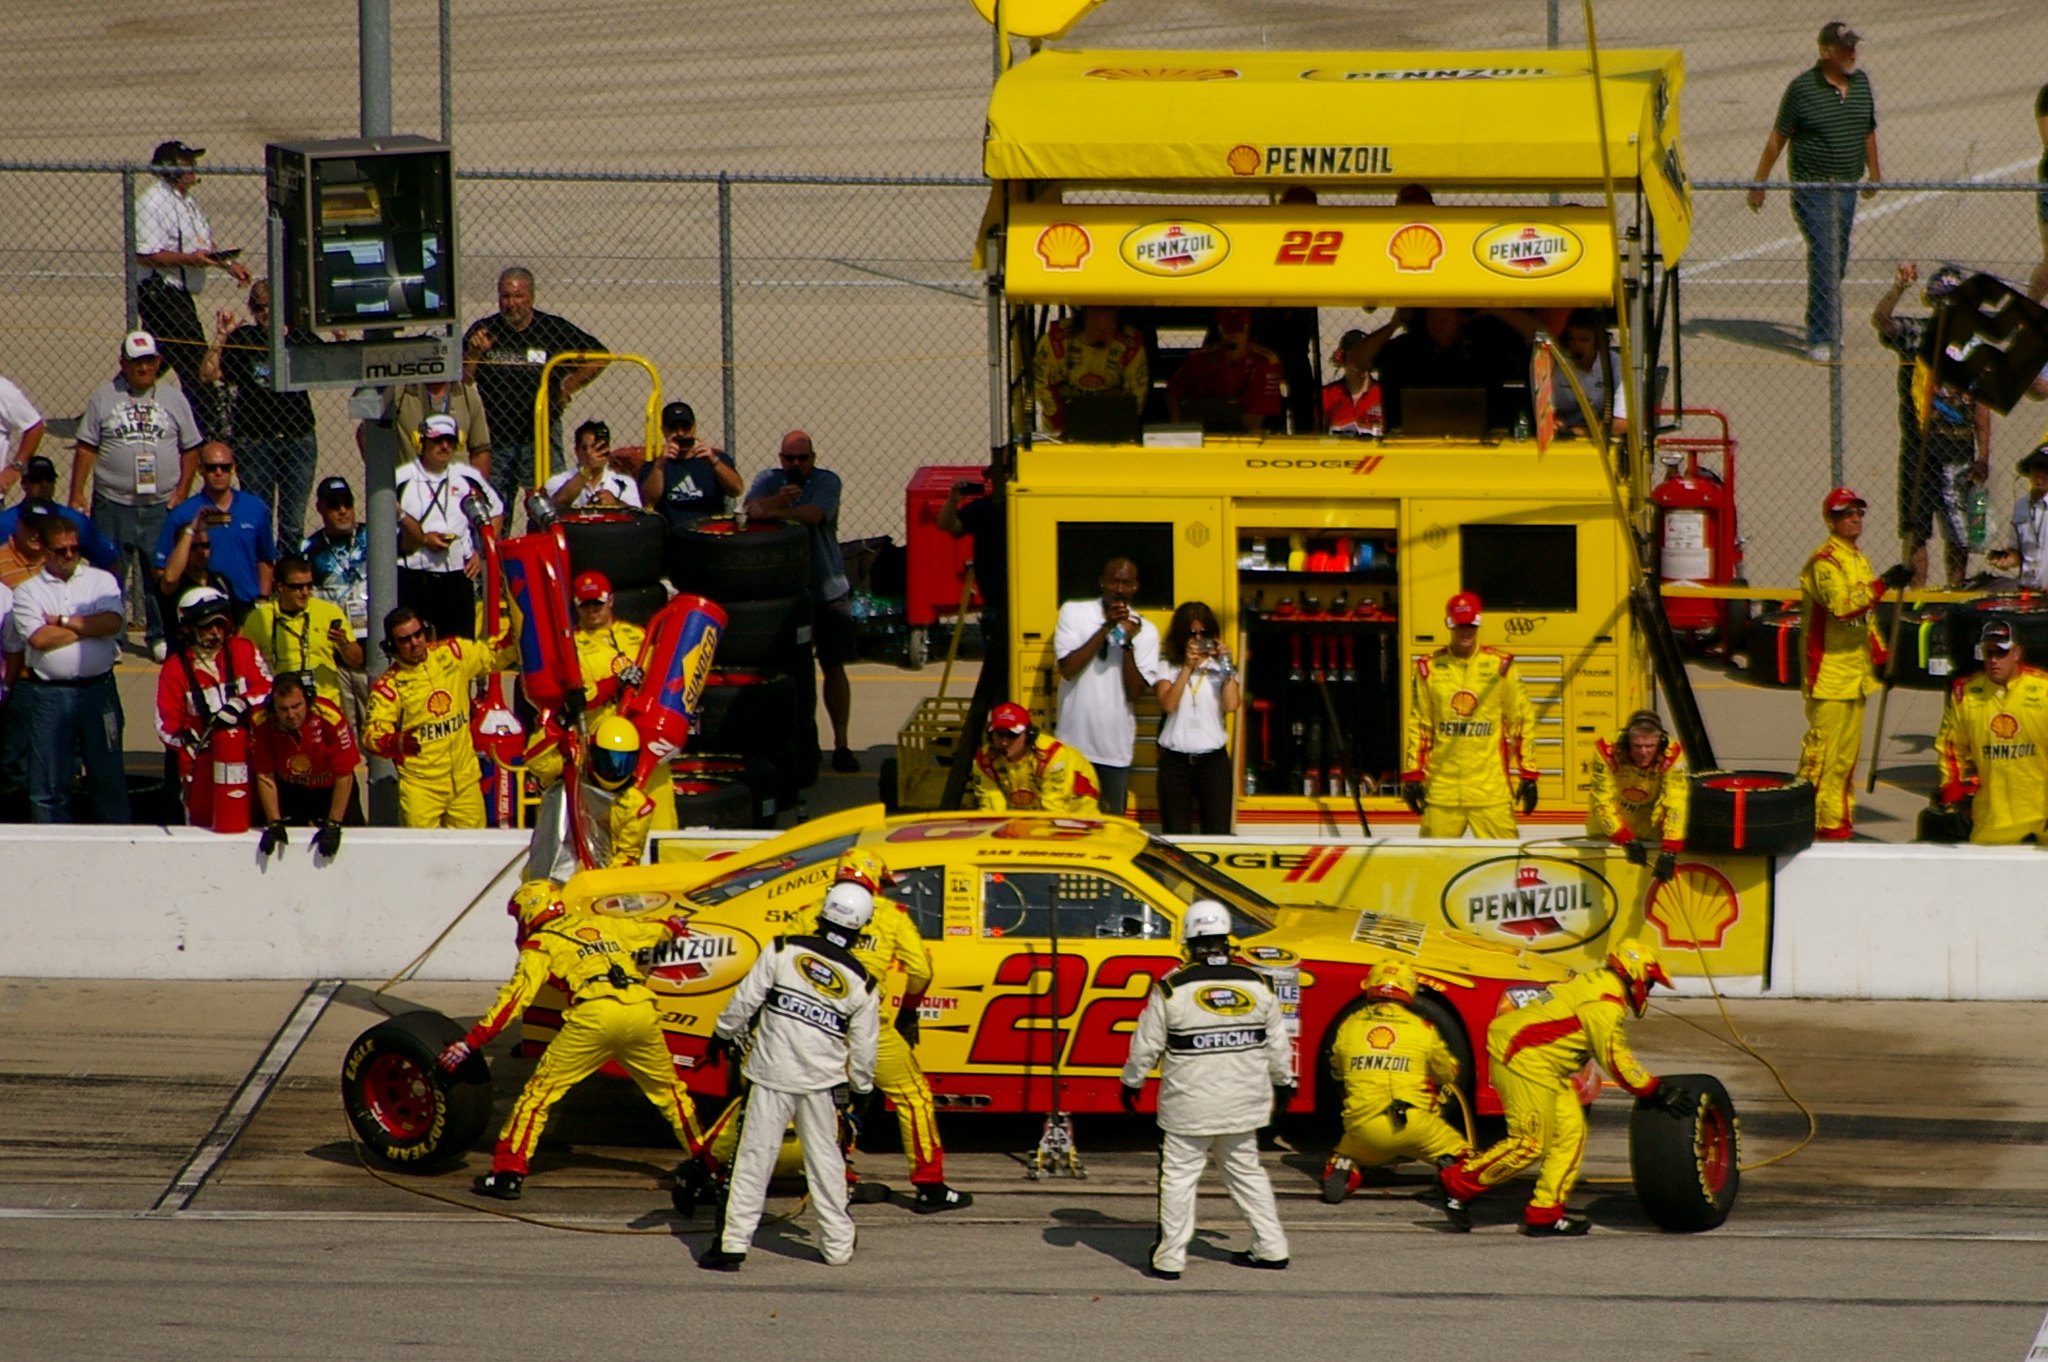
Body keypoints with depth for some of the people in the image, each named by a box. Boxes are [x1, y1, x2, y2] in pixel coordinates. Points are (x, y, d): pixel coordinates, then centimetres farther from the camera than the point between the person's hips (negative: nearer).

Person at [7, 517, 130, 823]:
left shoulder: (101, 581, 8)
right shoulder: (27, 592, 5)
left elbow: (114, 622, -8)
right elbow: (38, 638, -11)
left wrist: (64, 622, -8)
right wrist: (89, 628, -6)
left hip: (98, 689, 1)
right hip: (48, 693, 0)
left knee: (108, 773, 5)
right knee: (49, 781, 2)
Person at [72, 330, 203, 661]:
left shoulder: (174, 400, 7)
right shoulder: (103, 398, 4)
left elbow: (191, 449, 10)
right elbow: (86, 448, 4)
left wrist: (181, 492, 0)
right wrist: (77, 494, -2)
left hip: (161, 505, 1)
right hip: (112, 505, -1)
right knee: (108, 572, 0)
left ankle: (160, 635, 13)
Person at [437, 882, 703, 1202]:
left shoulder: (541, 944, 15)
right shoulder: (605, 924, 29)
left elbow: (515, 998, 4)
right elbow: (653, 929, 47)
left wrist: (469, 1043, 4)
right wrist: (674, 927, 71)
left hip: (593, 1016, -5)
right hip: (642, 1012, 5)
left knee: (539, 1093, 3)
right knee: (668, 1091, 25)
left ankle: (508, 1172, -3)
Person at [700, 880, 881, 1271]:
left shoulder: (784, 951, -7)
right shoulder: (861, 984, -1)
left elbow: (745, 999, -5)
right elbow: (863, 1049, 5)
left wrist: (725, 1034, 12)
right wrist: (859, 1087, 21)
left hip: (773, 1074, -2)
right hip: (822, 1083, 2)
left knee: (755, 1157, -1)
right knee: (824, 1158, 15)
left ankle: (734, 1245, -4)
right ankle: (838, 1244, 21)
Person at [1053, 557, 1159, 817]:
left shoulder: (1144, 630, 2)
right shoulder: (1074, 613, 1)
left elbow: (1135, 692, -4)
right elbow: (1068, 668, -11)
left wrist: (1128, 644, -16)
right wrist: (1106, 628, -14)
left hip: (1116, 748, 1)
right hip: (1074, 743, -1)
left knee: (1112, 822, 3)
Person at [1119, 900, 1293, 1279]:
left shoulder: (1171, 990, -12)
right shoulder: (1256, 984, -1)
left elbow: (1146, 1044, -5)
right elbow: (1276, 1042, 8)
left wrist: (1132, 1082, 11)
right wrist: (1282, 1082, 24)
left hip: (1189, 1109, -4)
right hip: (1243, 1103, 4)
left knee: (1178, 1176, 5)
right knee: (1246, 1170, 18)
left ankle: (1170, 1258, 6)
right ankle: (1271, 1248, 21)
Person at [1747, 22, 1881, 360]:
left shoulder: (1861, 83, 6)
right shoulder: (1803, 88, -11)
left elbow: (1868, 131, 20)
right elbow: (1778, 136, -5)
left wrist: (1874, 173, 25)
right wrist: (1760, 182, -3)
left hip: (1847, 187, 6)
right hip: (1812, 188, -6)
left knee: (1838, 261, 11)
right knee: (1824, 258, -12)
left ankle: (1827, 331, 25)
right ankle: (1820, 340, -10)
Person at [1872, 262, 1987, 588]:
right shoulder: (1915, 334, 1)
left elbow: (1981, 406, 11)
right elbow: (1880, 319, -19)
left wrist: (1983, 456, 5)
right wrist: (1899, 287, -37)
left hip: (1959, 447, 2)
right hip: (1919, 444, -2)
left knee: (1958, 530, 3)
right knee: (1915, 525, -1)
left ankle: (1957, 589, 12)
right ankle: (1917, 590, 4)